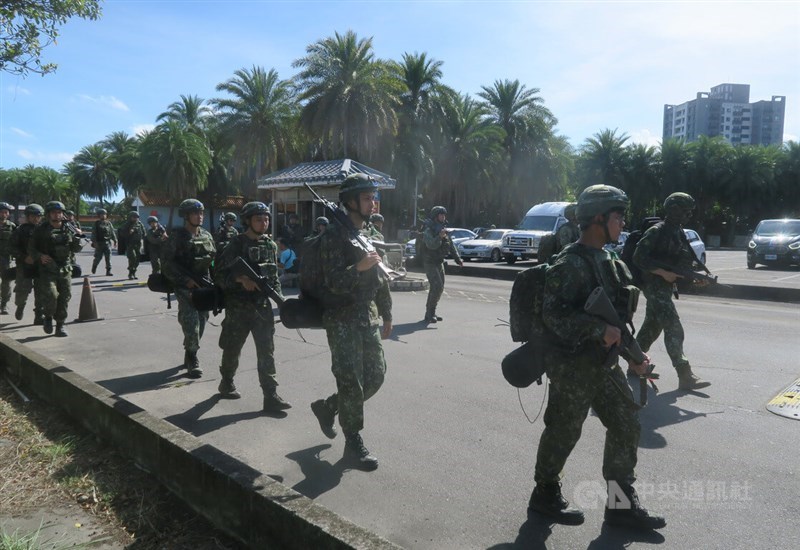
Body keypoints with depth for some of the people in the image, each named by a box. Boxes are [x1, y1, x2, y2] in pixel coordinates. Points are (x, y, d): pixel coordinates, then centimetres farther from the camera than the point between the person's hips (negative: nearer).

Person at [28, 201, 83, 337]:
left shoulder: (69, 228, 7)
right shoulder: (41, 229, 0)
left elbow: (77, 248, 4)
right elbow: (31, 248, 3)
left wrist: (77, 238, -16)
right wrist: (40, 256, -16)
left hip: (65, 270, 3)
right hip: (47, 270, -3)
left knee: (64, 298, 3)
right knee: (51, 295, -18)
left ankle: (60, 326, 15)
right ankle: (48, 317, 10)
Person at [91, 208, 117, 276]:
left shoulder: (109, 223, 11)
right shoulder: (97, 223, 4)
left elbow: (112, 232, 13)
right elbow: (94, 233, -1)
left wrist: (115, 240, 6)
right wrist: (94, 242, -10)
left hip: (107, 243, 2)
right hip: (99, 243, -2)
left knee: (108, 257, -5)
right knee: (98, 257, 3)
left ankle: (108, 271, -3)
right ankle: (94, 269, 29)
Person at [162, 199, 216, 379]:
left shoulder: (207, 236, 11)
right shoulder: (176, 236, -5)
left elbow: (215, 259, 16)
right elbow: (167, 263, -9)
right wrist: (186, 280, -15)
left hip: (204, 286, 5)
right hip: (185, 286, -5)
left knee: (201, 321, 9)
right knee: (191, 323, -12)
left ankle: (190, 357, 26)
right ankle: (192, 360, 0)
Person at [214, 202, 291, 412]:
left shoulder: (270, 245, 9)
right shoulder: (236, 244, -6)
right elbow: (219, 274, -9)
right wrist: (241, 279, -24)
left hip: (263, 306, 4)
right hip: (238, 306, -3)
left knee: (267, 351, -2)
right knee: (233, 349, 13)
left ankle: (271, 396, -1)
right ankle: (227, 383, 37)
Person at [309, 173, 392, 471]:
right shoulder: (334, 236, -11)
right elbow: (334, 282, -19)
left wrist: (386, 314, 21)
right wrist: (358, 267, -36)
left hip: (368, 318, 8)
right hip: (342, 320, -8)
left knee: (375, 376, 10)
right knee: (351, 380, -4)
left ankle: (327, 407, 31)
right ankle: (354, 444, 12)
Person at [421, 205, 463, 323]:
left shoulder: (444, 229, 12)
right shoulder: (428, 230, -14)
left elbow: (451, 245, 20)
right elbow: (431, 245, -29)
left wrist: (458, 259, 18)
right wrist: (439, 237, -44)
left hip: (439, 262, 9)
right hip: (430, 263, -9)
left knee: (439, 288, 11)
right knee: (437, 287, -17)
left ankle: (431, 312, 20)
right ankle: (429, 314, -9)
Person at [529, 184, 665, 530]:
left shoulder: (606, 261, 11)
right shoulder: (570, 264, -18)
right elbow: (553, 315, -27)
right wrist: (600, 329, -28)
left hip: (604, 363, 9)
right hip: (573, 366, -9)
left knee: (626, 425, 11)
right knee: (563, 433, 6)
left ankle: (621, 503, 24)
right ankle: (545, 495, 27)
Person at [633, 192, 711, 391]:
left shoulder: (678, 232, 12)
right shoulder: (657, 231, -15)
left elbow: (686, 259, 16)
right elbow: (639, 258, -21)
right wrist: (664, 273, -23)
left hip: (665, 286, 10)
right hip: (655, 285, -10)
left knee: (652, 326, 16)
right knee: (674, 328, -12)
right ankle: (685, 376, -11)